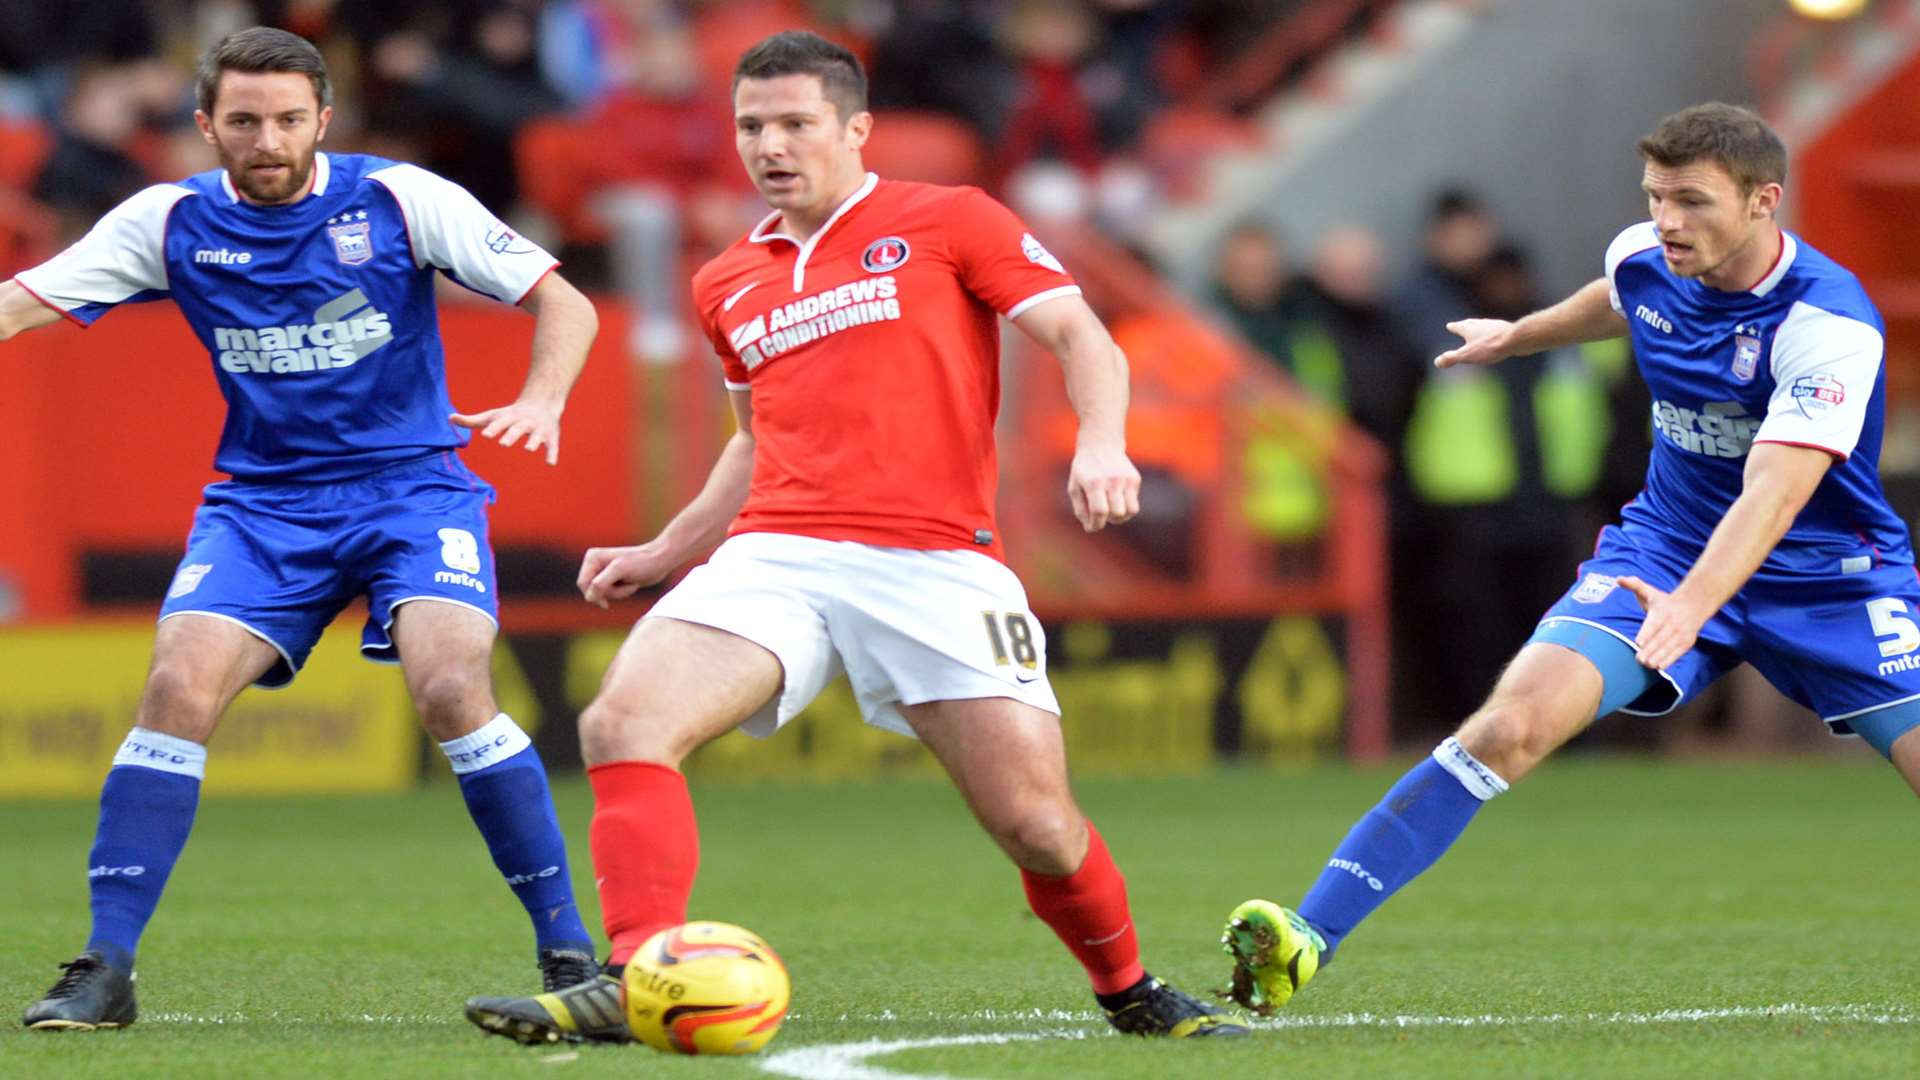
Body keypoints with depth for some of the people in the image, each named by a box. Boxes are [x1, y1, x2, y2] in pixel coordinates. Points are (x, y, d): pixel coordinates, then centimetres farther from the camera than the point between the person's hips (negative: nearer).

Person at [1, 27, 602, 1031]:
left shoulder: (399, 201, -7)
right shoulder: (172, 222, -1)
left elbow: (562, 302, -7)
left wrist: (541, 402, -26)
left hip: (412, 487, -2)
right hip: (262, 501, 2)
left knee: (450, 688, -24)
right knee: (177, 686, -18)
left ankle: (566, 944, -12)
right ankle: (105, 968, -12)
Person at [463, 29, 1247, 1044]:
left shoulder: (947, 222, 5)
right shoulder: (729, 285, 21)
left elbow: (1081, 337, -1)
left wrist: (1101, 445, -20)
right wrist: (664, 551, 24)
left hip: (934, 561, -4)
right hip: (776, 558, 4)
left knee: (1037, 825, -9)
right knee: (622, 721, -23)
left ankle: (1131, 992, 19)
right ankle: (637, 985, -26)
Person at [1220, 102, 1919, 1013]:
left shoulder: (1831, 324, -25)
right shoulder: (1642, 260, -6)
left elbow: (1775, 494, -38)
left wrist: (1692, 604, -54)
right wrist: (1518, 336, 39)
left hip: (1829, 574, -3)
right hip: (1665, 548, 3)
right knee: (1513, 725, -18)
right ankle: (1306, 939, -23)